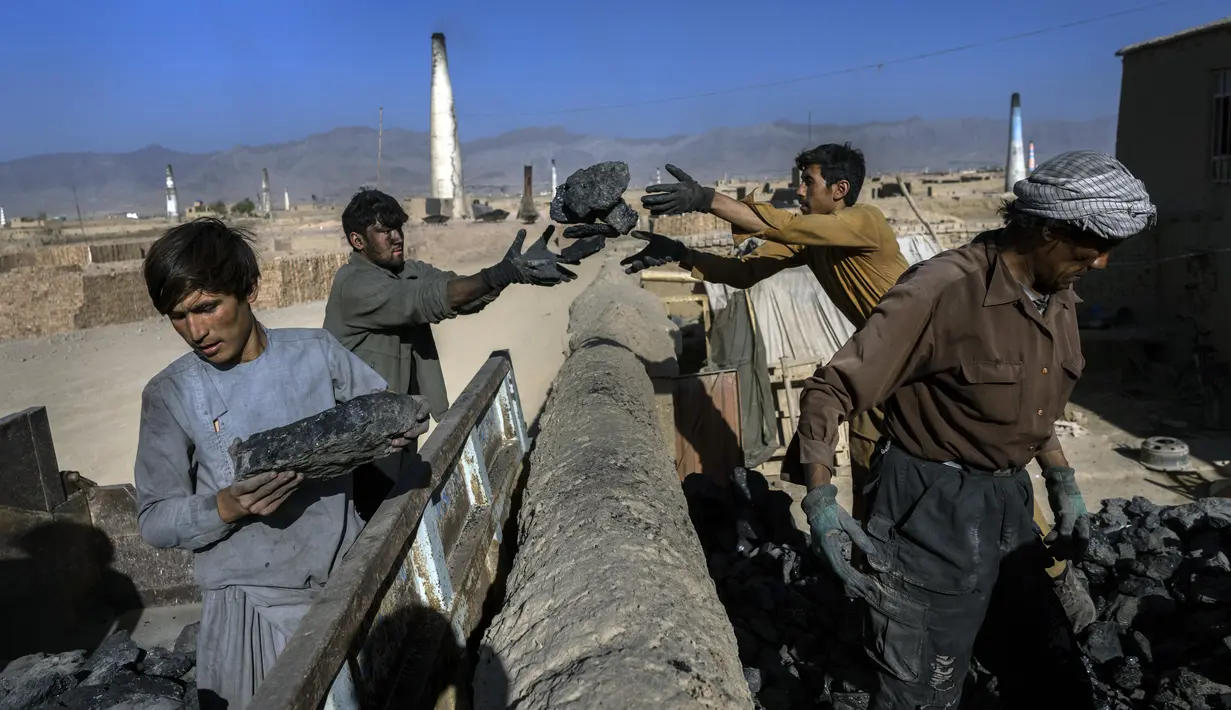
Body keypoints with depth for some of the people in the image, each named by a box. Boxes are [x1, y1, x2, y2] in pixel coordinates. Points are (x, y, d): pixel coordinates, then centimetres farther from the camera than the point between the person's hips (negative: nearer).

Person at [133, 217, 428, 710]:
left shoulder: (315, 351, -4)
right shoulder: (170, 395, -6)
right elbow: (154, 520, -4)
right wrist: (228, 507, -22)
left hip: (347, 581, 2)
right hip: (254, 604, -1)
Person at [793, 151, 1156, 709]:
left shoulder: (1058, 296, 6)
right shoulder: (945, 289, -21)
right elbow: (829, 391, -21)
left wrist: (1063, 486, 15)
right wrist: (820, 499, -30)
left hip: (1008, 505, 8)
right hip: (932, 510, -8)